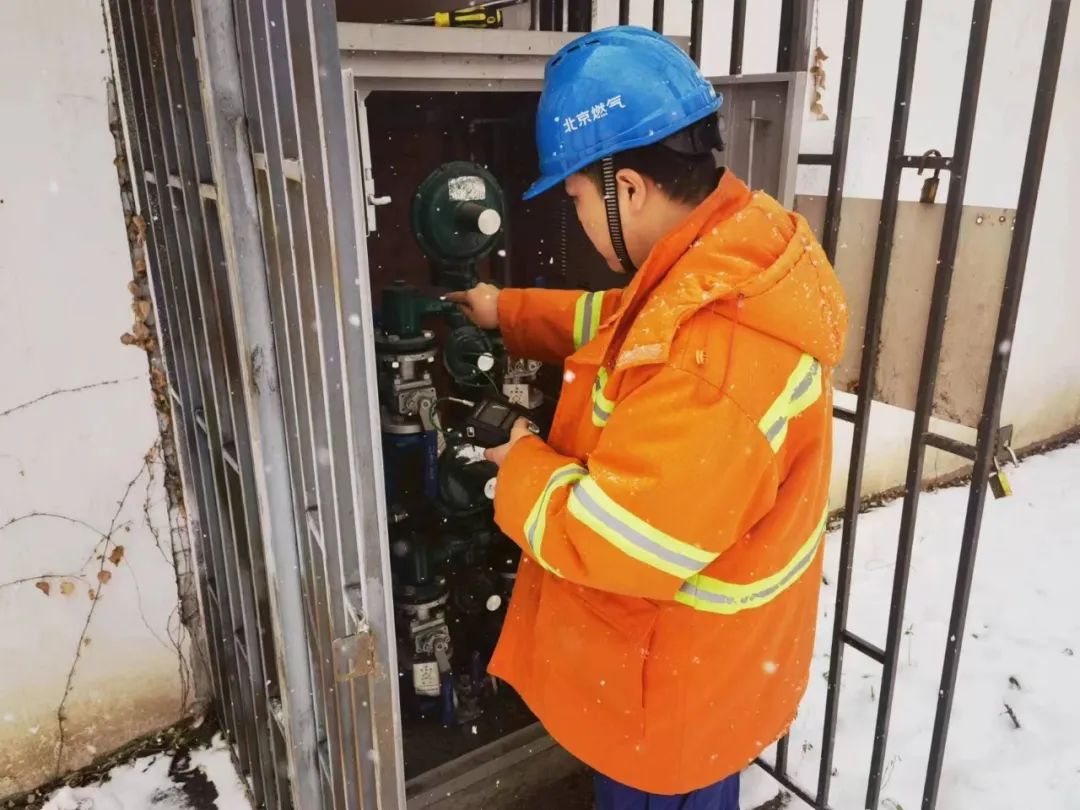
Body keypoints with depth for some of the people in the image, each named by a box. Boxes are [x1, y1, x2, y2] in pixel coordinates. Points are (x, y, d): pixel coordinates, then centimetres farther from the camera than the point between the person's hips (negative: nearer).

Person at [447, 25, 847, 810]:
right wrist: (509, 314, 14)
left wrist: (522, 467, -16)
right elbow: (625, 326, 12)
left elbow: (617, 539, -33)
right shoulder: (734, 262, -7)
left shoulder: (712, 356, -38)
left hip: (677, 682, -8)